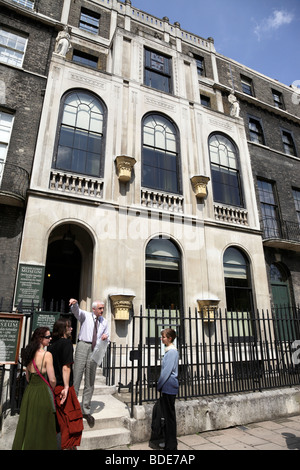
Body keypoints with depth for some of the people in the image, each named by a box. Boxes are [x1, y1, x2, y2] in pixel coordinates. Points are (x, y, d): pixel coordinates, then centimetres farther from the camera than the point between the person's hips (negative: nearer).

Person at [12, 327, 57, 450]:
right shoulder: (47, 355, -18)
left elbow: (28, 377, 12)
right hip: (42, 393, -6)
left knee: (26, 424, 20)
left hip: (29, 392, 7)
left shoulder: (29, 353, 3)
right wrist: (52, 390, 3)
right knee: (42, 427, 9)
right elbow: (52, 380, -17)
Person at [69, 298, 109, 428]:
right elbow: (76, 310, -18)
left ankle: (86, 411, 20)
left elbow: (106, 338, 21)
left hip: (95, 349, 4)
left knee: (90, 382, 9)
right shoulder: (85, 316, 2)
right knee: (76, 377, -7)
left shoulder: (104, 322, 14)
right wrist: (74, 303, -41)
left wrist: (105, 337, -4)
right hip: (83, 345, -4)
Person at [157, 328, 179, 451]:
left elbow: (167, 370, -20)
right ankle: (169, 442, 30)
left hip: (169, 387, -9)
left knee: (169, 415, 1)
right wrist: (160, 385, 15)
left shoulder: (172, 351, -18)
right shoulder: (168, 350, 11)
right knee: (167, 414, 17)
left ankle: (171, 445, 12)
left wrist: (159, 385, -11)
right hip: (167, 387, 9)